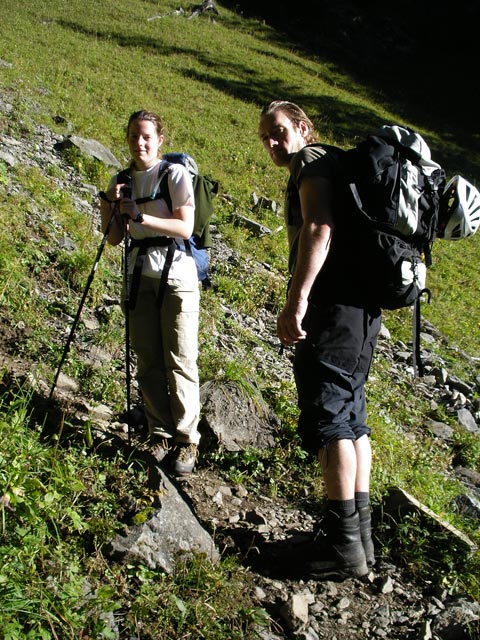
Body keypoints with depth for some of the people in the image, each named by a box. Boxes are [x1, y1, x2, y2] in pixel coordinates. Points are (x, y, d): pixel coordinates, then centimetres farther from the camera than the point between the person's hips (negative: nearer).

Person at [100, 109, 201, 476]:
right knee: (148, 362, 3)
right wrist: (110, 207, -6)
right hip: (140, 275, 5)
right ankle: (161, 434, 15)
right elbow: (114, 239, 11)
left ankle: (187, 440, 4)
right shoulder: (121, 180, 12)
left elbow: (185, 227, -13)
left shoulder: (175, 174, -2)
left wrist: (140, 215, -20)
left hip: (177, 274, -4)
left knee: (180, 361, -5)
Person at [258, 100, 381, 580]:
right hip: (359, 305, 10)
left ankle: (343, 544, -6)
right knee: (350, 417, 12)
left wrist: (297, 299, -28)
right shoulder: (334, 168, 27)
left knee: (327, 417, -9)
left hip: (335, 303, -10)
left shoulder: (312, 162, -3)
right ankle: (360, 531, 19)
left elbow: (319, 229, -20)